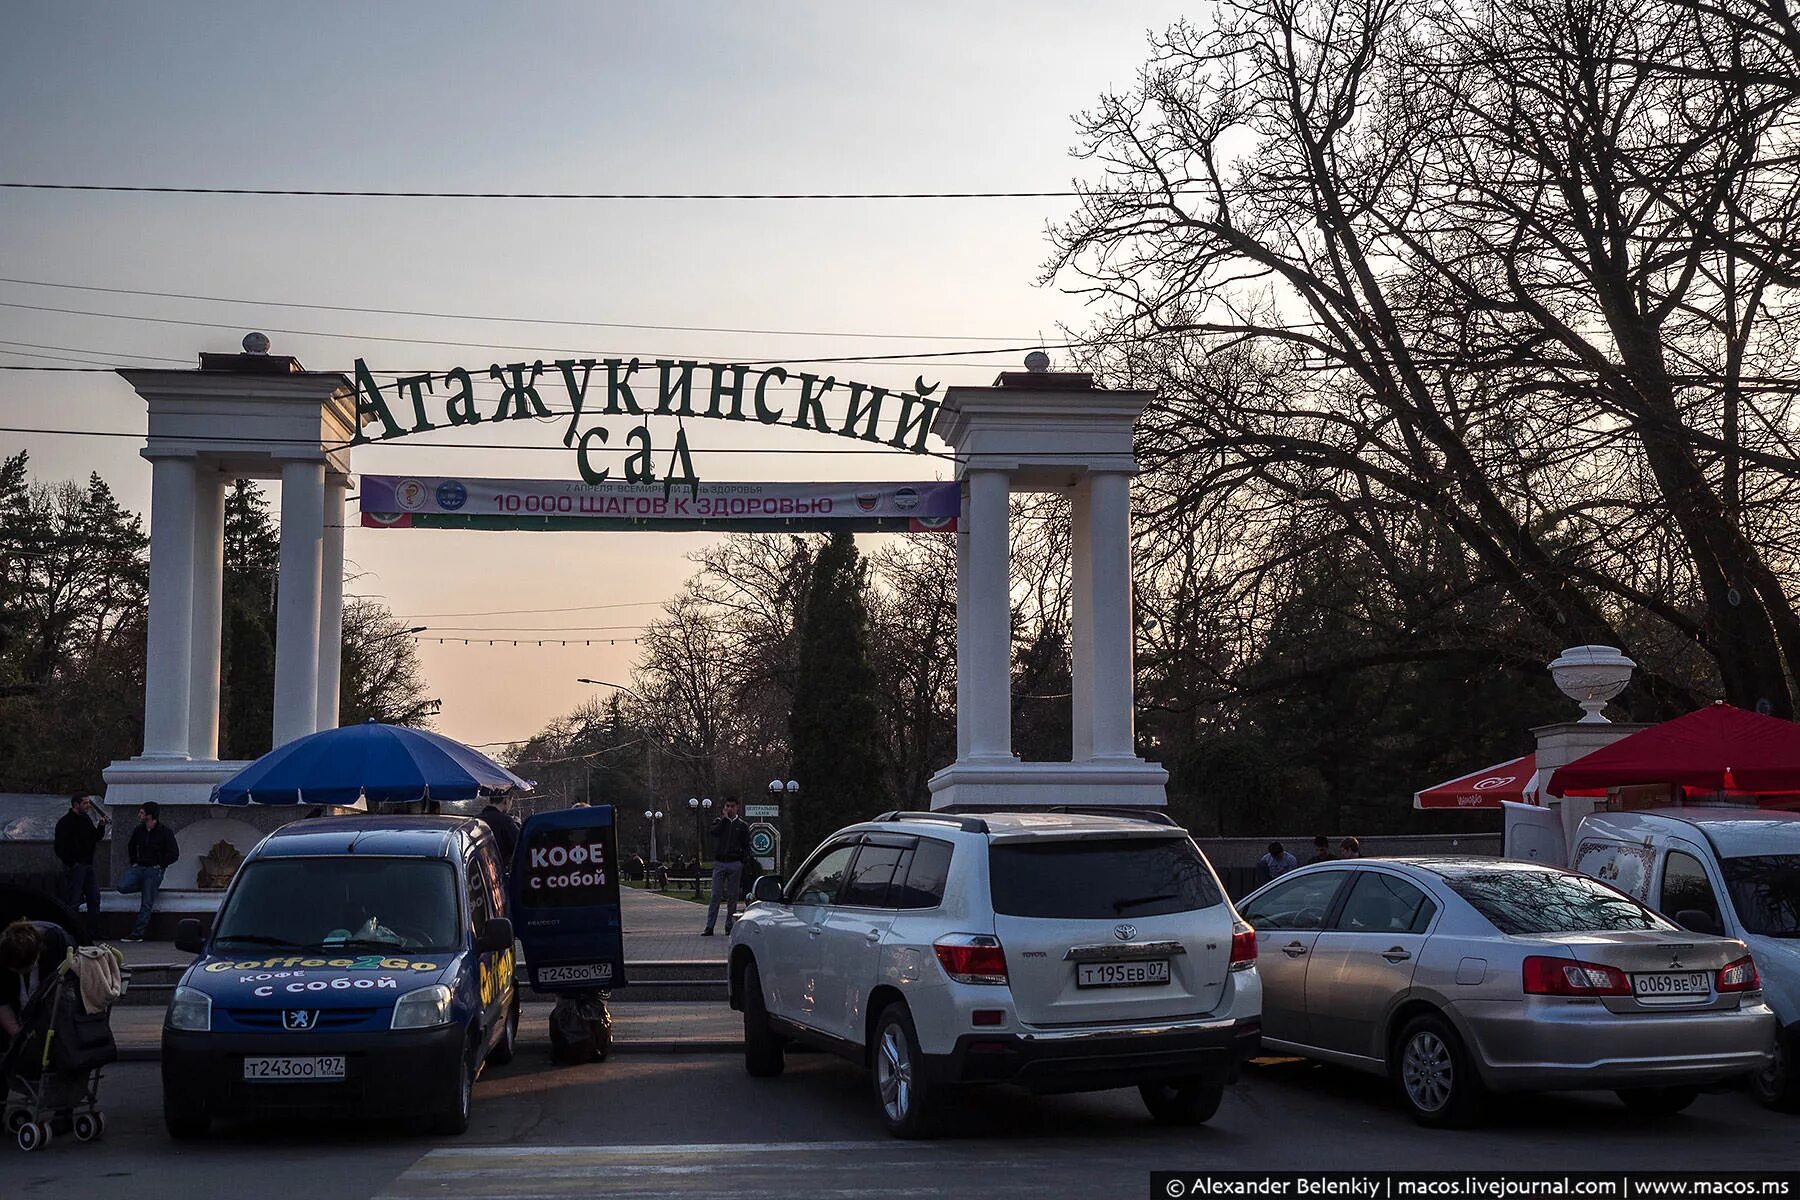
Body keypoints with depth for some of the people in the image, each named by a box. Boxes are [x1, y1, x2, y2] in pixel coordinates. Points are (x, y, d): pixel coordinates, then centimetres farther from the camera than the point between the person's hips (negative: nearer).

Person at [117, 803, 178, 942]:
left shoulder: (165, 832, -8)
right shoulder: (138, 831, 8)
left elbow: (174, 854, -9)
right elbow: (131, 847, 26)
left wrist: (160, 865, -12)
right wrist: (133, 862, 14)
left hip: (154, 870, -5)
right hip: (139, 867, 5)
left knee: (147, 903, -5)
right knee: (122, 886, -18)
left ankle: (138, 934, -2)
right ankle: (149, 887, 7)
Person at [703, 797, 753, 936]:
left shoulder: (743, 825, 9)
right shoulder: (719, 821, 10)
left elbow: (746, 846, 8)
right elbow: (714, 832, -13)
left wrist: (744, 862, -4)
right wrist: (725, 817, -8)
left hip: (735, 863, 0)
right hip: (719, 863, 0)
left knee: (732, 896, 4)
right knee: (715, 896, -5)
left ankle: (729, 925, 10)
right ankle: (709, 927, -5)